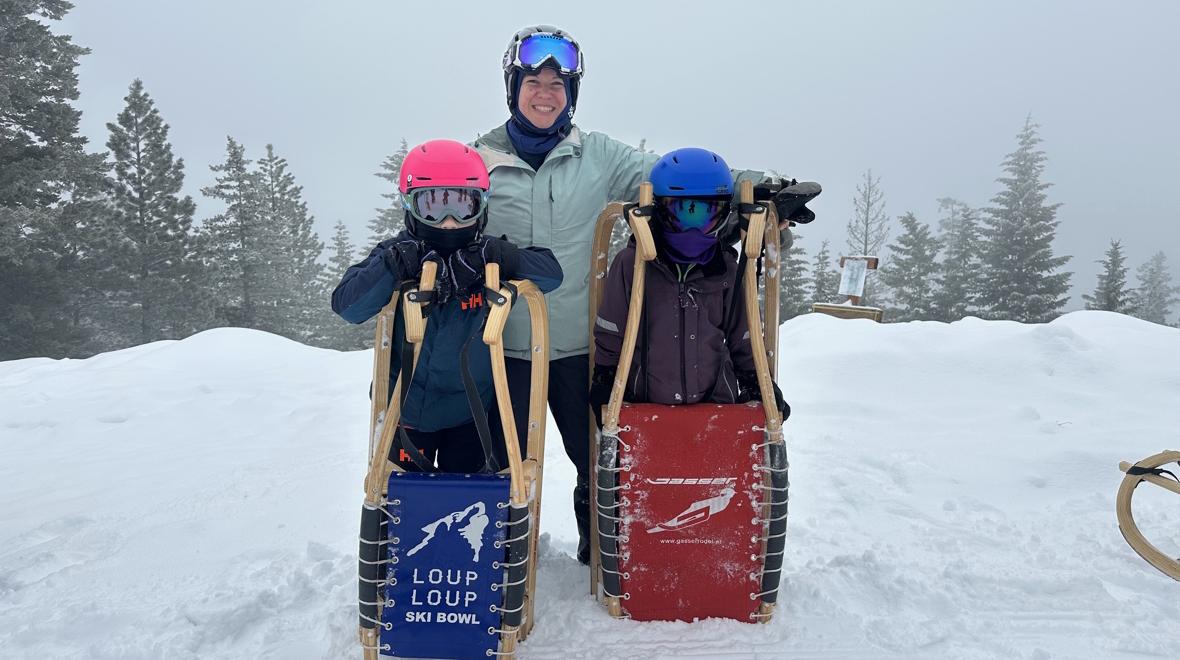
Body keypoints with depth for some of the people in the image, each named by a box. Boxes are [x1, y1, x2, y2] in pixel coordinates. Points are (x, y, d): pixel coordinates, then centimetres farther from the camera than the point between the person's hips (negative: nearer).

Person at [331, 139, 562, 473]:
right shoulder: (395, 255, -12)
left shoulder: (488, 257, -10)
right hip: (405, 411, -1)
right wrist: (394, 265, -36)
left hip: (471, 414, 1)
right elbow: (346, 305, -22)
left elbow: (551, 273, -18)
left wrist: (502, 257, -33)